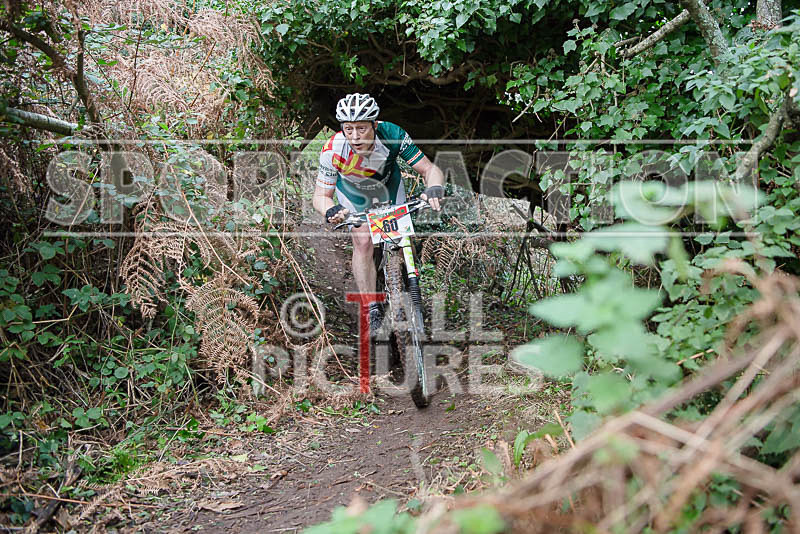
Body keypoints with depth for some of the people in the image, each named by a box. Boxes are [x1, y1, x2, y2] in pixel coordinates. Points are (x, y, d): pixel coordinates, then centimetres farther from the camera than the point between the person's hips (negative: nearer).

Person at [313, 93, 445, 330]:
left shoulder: (392, 135, -38)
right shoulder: (333, 150, -38)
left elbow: (430, 169, -33)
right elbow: (320, 196, -30)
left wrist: (435, 189, -55)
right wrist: (331, 210, -52)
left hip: (388, 182, 1)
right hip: (351, 188, -1)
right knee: (363, 242, -14)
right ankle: (371, 309, -2)